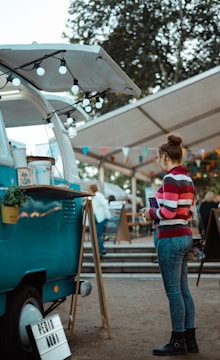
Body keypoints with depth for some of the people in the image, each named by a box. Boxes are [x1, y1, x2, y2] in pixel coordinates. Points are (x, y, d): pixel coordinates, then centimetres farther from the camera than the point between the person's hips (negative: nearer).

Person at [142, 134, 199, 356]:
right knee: (183, 290, 13)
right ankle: (190, 339, 20)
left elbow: (168, 212, -21)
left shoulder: (171, 178, -14)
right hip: (184, 237, 9)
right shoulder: (187, 179, 13)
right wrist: (158, 211, 14)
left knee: (173, 291, -1)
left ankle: (178, 342, 8)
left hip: (170, 239, -9)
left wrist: (151, 213, -3)